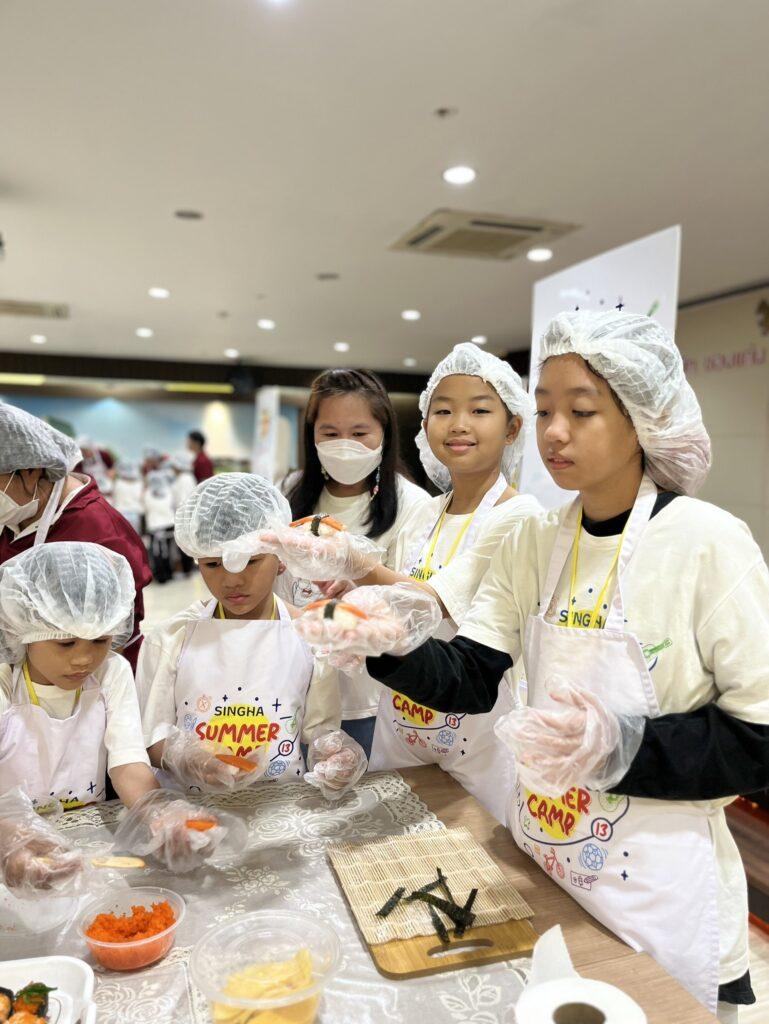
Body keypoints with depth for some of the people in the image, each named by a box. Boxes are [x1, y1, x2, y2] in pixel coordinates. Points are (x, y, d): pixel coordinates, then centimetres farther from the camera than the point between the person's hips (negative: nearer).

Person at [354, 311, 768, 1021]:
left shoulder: (707, 542, -18)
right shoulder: (533, 542, -2)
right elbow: (469, 679, -5)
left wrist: (619, 746, -29)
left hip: (660, 893, -5)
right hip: (538, 869, 5)